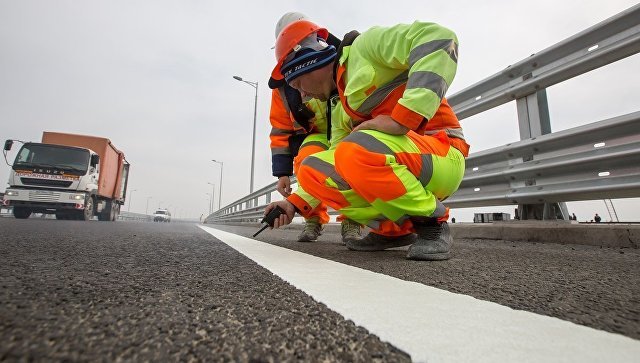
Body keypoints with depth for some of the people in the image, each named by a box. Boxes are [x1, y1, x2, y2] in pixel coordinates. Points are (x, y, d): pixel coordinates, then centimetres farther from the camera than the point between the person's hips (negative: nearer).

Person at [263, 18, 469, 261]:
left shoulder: (366, 46, -4)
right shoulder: (339, 108, 18)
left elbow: (439, 39, -19)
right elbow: (337, 170, 17)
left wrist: (401, 119, -26)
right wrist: (295, 204, 9)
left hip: (441, 155, -7)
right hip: (400, 168, 7)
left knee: (356, 152, -34)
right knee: (313, 170, -3)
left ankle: (432, 223, -10)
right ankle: (393, 229, 3)